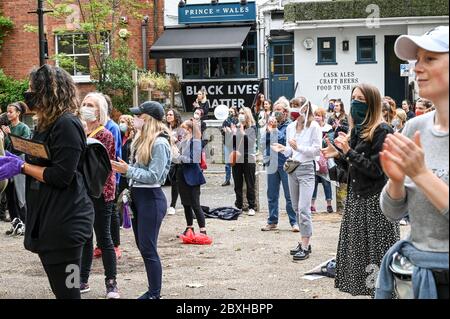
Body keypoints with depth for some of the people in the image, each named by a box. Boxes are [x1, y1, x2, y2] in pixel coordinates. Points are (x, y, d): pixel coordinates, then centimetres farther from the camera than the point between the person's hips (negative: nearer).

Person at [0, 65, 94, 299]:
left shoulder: (66, 125, -16)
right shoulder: (47, 125, 16)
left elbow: (61, 176, -22)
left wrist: (22, 167, -13)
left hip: (64, 222, -10)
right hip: (48, 219, 10)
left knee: (66, 290, -4)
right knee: (60, 287, 16)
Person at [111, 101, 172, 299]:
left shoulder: (159, 143, -15)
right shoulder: (142, 140, 11)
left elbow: (154, 176, -19)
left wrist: (128, 170, -19)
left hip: (151, 198, -9)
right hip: (137, 195, 9)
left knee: (148, 249, -5)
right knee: (142, 246, 13)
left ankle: (155, 294, 3)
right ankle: (152, 291, 22)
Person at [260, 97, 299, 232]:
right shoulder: (271, 124, 11)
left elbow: (284, 140, -14)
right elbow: (264, 141, 6)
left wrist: (274, 130, -12)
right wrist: (268, 130, -8)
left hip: (285, 164, -5)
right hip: (272, 164, 5)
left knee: (290, 195, -1)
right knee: (272, 195, 10)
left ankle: (294, 222, 4)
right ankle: (272, 222, 19)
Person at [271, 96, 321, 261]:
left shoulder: (313, 126, -8)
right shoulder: (291, 127, 10)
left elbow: (317, 150, -11)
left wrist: (298, 147, -20)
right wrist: (283, 149, -6)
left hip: (306, 169, -7)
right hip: (292, 168, 7)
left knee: (303, 208, -12)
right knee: (297, 208, 11)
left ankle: (305, 247, -9)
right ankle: (304, 242, 20)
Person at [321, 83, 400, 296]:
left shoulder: (382, 131, -11)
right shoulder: (357, 129, 14)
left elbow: (376, 170, -16)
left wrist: (349, 151, -17)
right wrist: (337, 156, 1)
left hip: (375, 201, -8)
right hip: (356, 198, 8)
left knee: (375, 252, -5)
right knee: (358, 250, 9)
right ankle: (367, 288, 16)